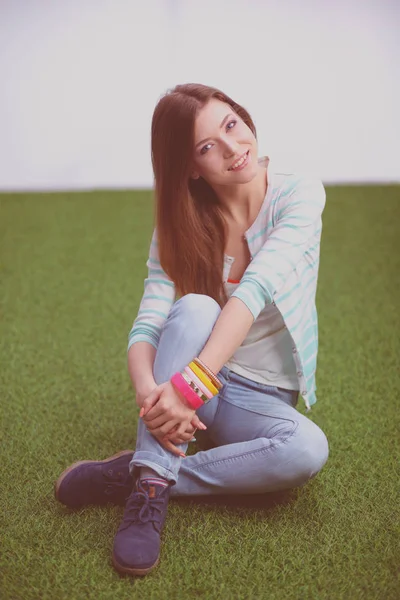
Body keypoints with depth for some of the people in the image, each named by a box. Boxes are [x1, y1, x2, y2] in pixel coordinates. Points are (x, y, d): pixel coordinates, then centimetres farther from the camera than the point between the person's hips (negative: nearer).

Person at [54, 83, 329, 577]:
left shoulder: (299, 195, -13)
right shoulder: (180, 226, -5)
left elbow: (257, 288, -29)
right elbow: (146, 327, -15)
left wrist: (191, 383, -40)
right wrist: (149, 391, -38)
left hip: (263, 401, 0)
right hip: (186, 384, 1)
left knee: (308, 449, -34)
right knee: (196, 307, -32)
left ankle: (133, 474, -22)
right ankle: (150, 490, -31)